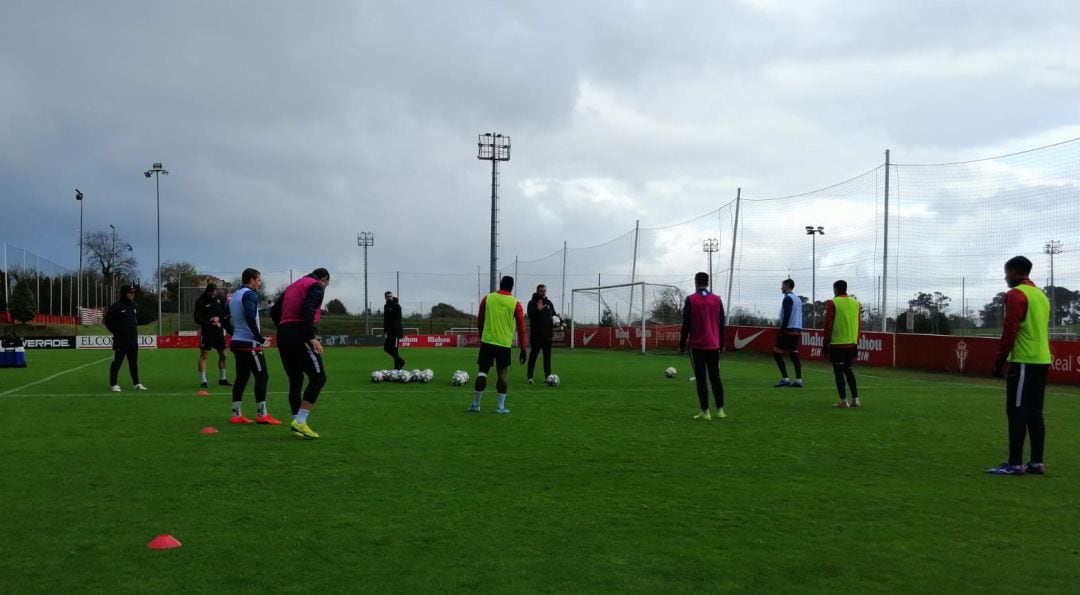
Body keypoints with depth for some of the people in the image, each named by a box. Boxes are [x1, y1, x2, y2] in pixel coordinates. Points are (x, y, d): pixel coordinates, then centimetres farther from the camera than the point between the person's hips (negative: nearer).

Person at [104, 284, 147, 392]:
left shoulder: (134, 306, 10)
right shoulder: (116, 306, -10)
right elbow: (108, 321, -6)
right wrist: (116, 332, -5)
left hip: (133, 340, 6)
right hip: (120, 341, -6)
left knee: (134, 363, 11)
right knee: (116, 363, 0)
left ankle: (136, 383, 16)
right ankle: (114, 384, 7)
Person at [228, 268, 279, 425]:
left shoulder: (235, 296, 18)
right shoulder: (250, 294, -11)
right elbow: (250, 316, -26)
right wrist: (259, 336, -18)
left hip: (237, 342, 9)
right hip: (249, 343, -9)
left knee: (242, 377, 12)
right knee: (262, 376, -5)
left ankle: (236, 415, 12)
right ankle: (262, 415, -6)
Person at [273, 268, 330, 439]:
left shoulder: (292, 286, 26)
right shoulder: (316, 286, 3)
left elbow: (274, 312, 19)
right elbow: (308, 309, -17)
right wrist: (311, 337, -20)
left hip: (283, 336, 8)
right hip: (300, 336, -8)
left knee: (295, 380, 14)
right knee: (318, 378, -6)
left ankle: (297, 423, 12)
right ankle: (300, 422, -15)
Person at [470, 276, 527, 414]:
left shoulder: (487, 298, 3)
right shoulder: (515, 303, -1)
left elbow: (479, 321, 10)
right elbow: (521, 327, -2)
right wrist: (523, 349, 3)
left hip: (487, 341, 1)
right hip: (504, 343, -1)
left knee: (483, 371, 6)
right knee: (502, 374, 5)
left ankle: (476, 404, 7)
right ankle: (501, 406, 1)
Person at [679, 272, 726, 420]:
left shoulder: (691, 300, -6)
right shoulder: (717, 299, 4)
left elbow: (686, 325, -7)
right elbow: (721, 323, 7)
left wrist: (682, 345, -1)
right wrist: (722, 344, 14)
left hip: (697, 346, -3)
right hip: (714, 346, 3)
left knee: (701, 379, -1)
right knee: (715, 377, 12)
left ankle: (705, 412, -5)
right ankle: (720, 410, 11)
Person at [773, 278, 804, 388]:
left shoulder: (788, 298, -9)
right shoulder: (797, 298, 19)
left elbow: (786, 316, -18)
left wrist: (781, 330, -18)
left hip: (788, 330, -9)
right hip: (798, 330, 9)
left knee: (777, 353, -5)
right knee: (794, 355, 6)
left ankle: (785, 379, -12)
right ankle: (798, 380, 0)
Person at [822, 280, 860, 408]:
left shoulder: (832, 303, -8)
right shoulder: (855, 303, 9)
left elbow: (828, 325, -10)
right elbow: (858, 325, 11)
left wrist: (825, 343, -4)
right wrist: (855, 343, 16)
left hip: (837, 343, -5)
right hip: (851, 343, 5)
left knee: (838, 371, 0)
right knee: (848, 369, 16)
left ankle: (843, 401, -2)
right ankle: (855, 399, 10)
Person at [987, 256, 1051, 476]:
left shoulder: (1016, 294, -9)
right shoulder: (1040, 294, 18)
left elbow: (1010, 330, -15)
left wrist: (999, 360, -10)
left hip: (1024, 361, -9)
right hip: (1042, 360, 9)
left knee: (1017, 412, -7)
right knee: (1035, 413, 9)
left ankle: (1015, 464, -8)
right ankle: (1036, 462, 10)